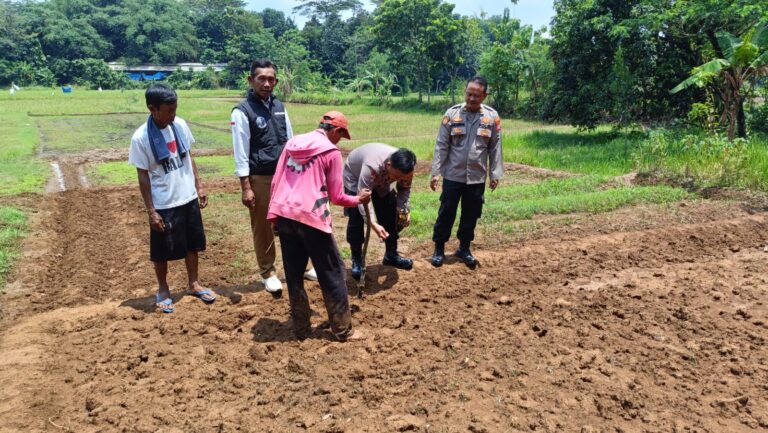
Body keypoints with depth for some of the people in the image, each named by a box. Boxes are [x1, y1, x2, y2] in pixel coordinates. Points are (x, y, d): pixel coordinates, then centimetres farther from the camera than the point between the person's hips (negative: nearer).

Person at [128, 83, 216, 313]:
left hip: (188, 198, 5)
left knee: (192, 244, 18)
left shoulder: (181, 125, -3)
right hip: (163, 205, -5)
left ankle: (194, 283, 36)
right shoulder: (141, 138, -17)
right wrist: (151, 211, -11)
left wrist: (199, 187, 9)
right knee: (162, 251, 10)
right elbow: (143, 177, -12)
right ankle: (163, 291, 30)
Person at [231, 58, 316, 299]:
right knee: (263, 227, 6)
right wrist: (246, 187, -14)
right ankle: (267, 272, 20)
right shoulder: (242, 112, -9)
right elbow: (241, 154, -11)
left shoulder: (279, 107, 8)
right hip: (260, 178, -5)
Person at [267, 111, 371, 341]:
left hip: (283, 214, 6)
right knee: (332, 272, 8)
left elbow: (275, 182, 13)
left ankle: (300, 329, 23)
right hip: (310, 217, -6)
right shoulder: (331, 151, -2)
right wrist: (359, 199, 17)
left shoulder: (292, 142, 14)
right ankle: (342, 329, 14)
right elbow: (336, 196, -1)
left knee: (293, 274, 15)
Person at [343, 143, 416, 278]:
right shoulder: (372, 167, -48)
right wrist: (373, 224, -58)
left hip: (381, 180, 5)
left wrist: (403, 209, -27)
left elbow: (405, 189, -10)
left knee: (390, 214, 1)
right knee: (356, 218, -13)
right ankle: (357, 260, 1)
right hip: (355, 177, -5)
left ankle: (391, 254, 18)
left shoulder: (404, 168, -30)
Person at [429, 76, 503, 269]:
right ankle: (439, 248, 21)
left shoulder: (492, 117, -2)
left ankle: (464, 248, 29)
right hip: (453, 175, -1)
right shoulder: (452, 113, -5)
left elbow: (495, 148, 3)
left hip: (477, 178, 2)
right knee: (446, 213, 7)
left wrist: (495, 174, 1)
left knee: (471, 215, 12)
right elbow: (441, 146, -4)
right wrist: (435, 172, -7)